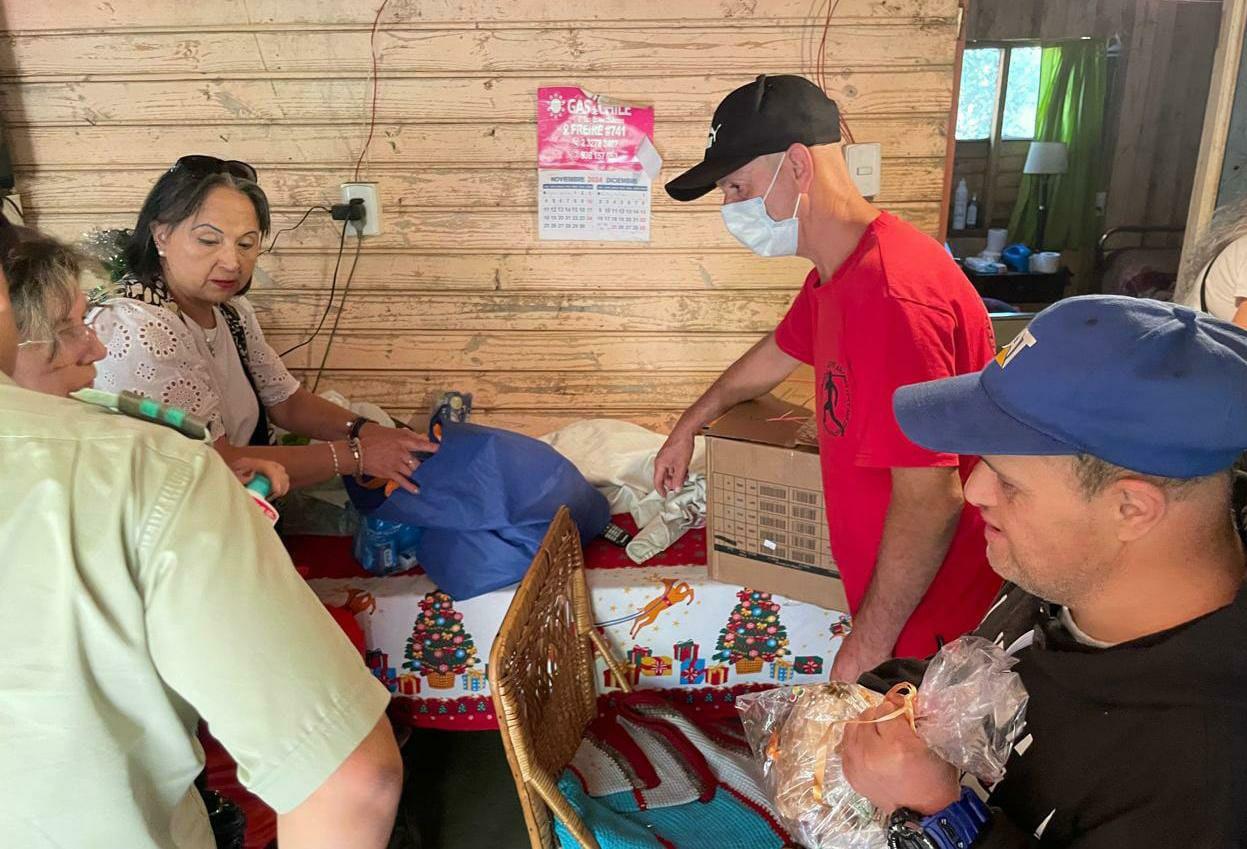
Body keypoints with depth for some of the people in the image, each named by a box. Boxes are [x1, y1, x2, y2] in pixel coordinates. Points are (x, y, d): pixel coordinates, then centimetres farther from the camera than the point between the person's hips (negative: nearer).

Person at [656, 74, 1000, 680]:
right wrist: (689, 426, 35)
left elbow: (930, 499, -29)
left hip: (931, 628, -9)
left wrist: (868, 645, -18)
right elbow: (779, 352, 24)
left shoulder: (890, 296, -30)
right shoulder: (837, 274, 4)